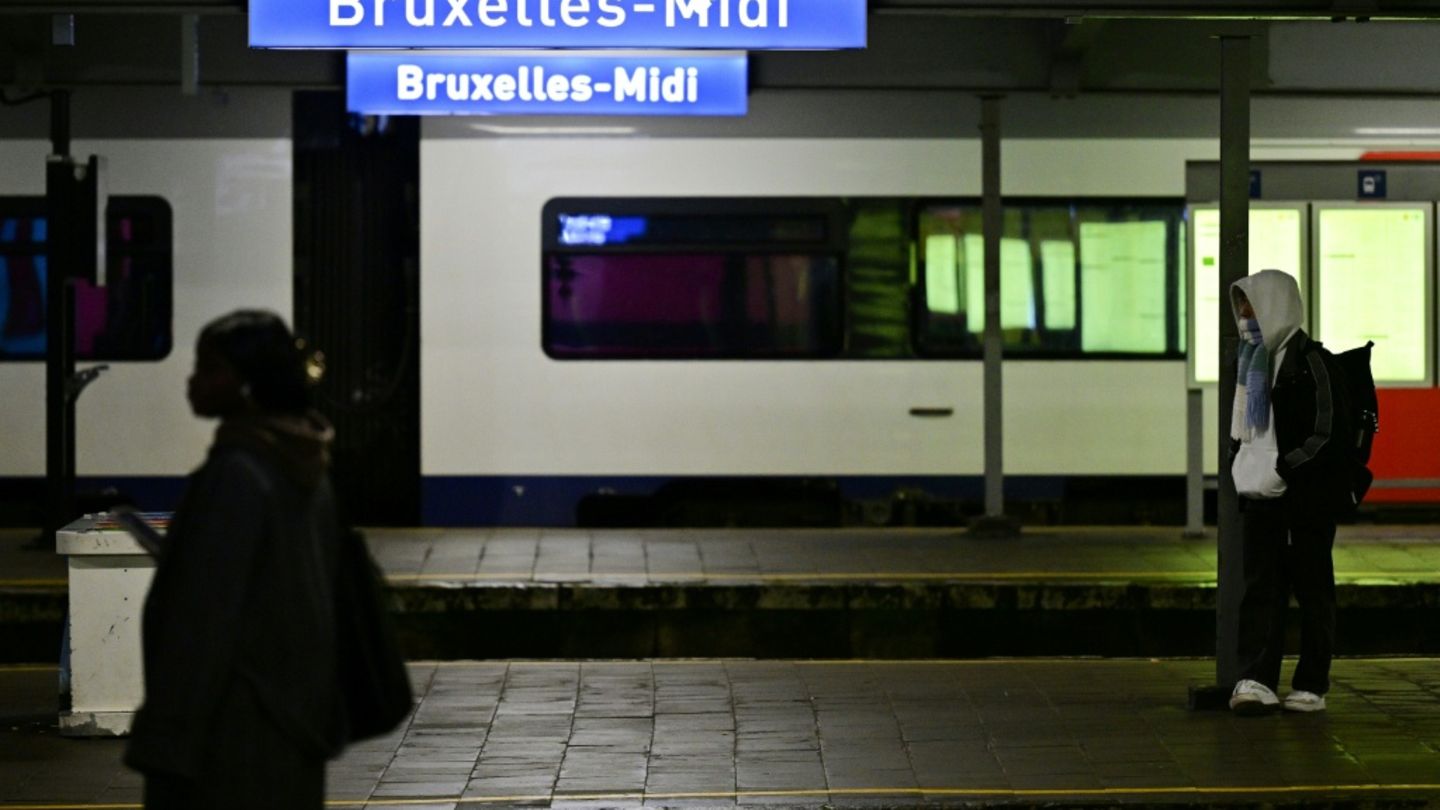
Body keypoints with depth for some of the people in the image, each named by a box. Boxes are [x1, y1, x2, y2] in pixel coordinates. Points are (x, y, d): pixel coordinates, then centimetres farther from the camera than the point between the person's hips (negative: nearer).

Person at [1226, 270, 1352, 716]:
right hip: (1261, 495, 7)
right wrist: (1241, 464, 9)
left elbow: (1326, 429, -16)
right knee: (1260, 587, -1)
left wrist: (1285, 470, -17)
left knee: (1311, 587, 2)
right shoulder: (1255, 359, 14)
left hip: (1305, 496, -7)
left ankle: (1311, 686, 8)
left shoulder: (1308, 360, -11)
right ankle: (1256, 680, -6)